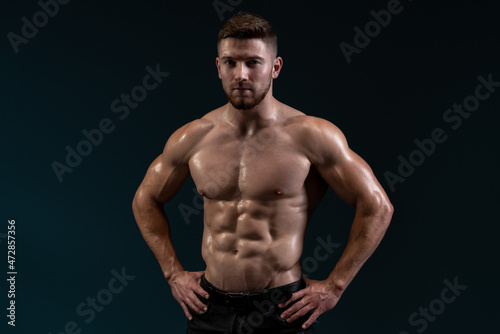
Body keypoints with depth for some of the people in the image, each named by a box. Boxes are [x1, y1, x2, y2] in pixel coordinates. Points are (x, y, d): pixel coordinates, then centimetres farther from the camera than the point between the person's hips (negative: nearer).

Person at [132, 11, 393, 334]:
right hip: (211, 305, 3)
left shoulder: (310, 135, -11)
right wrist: (174, 273, 8)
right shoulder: (192, 138, -1)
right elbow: (146, 201, 14)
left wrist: (334, 286, -7)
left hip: (283, 307, -2)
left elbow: (377, 207, -7)